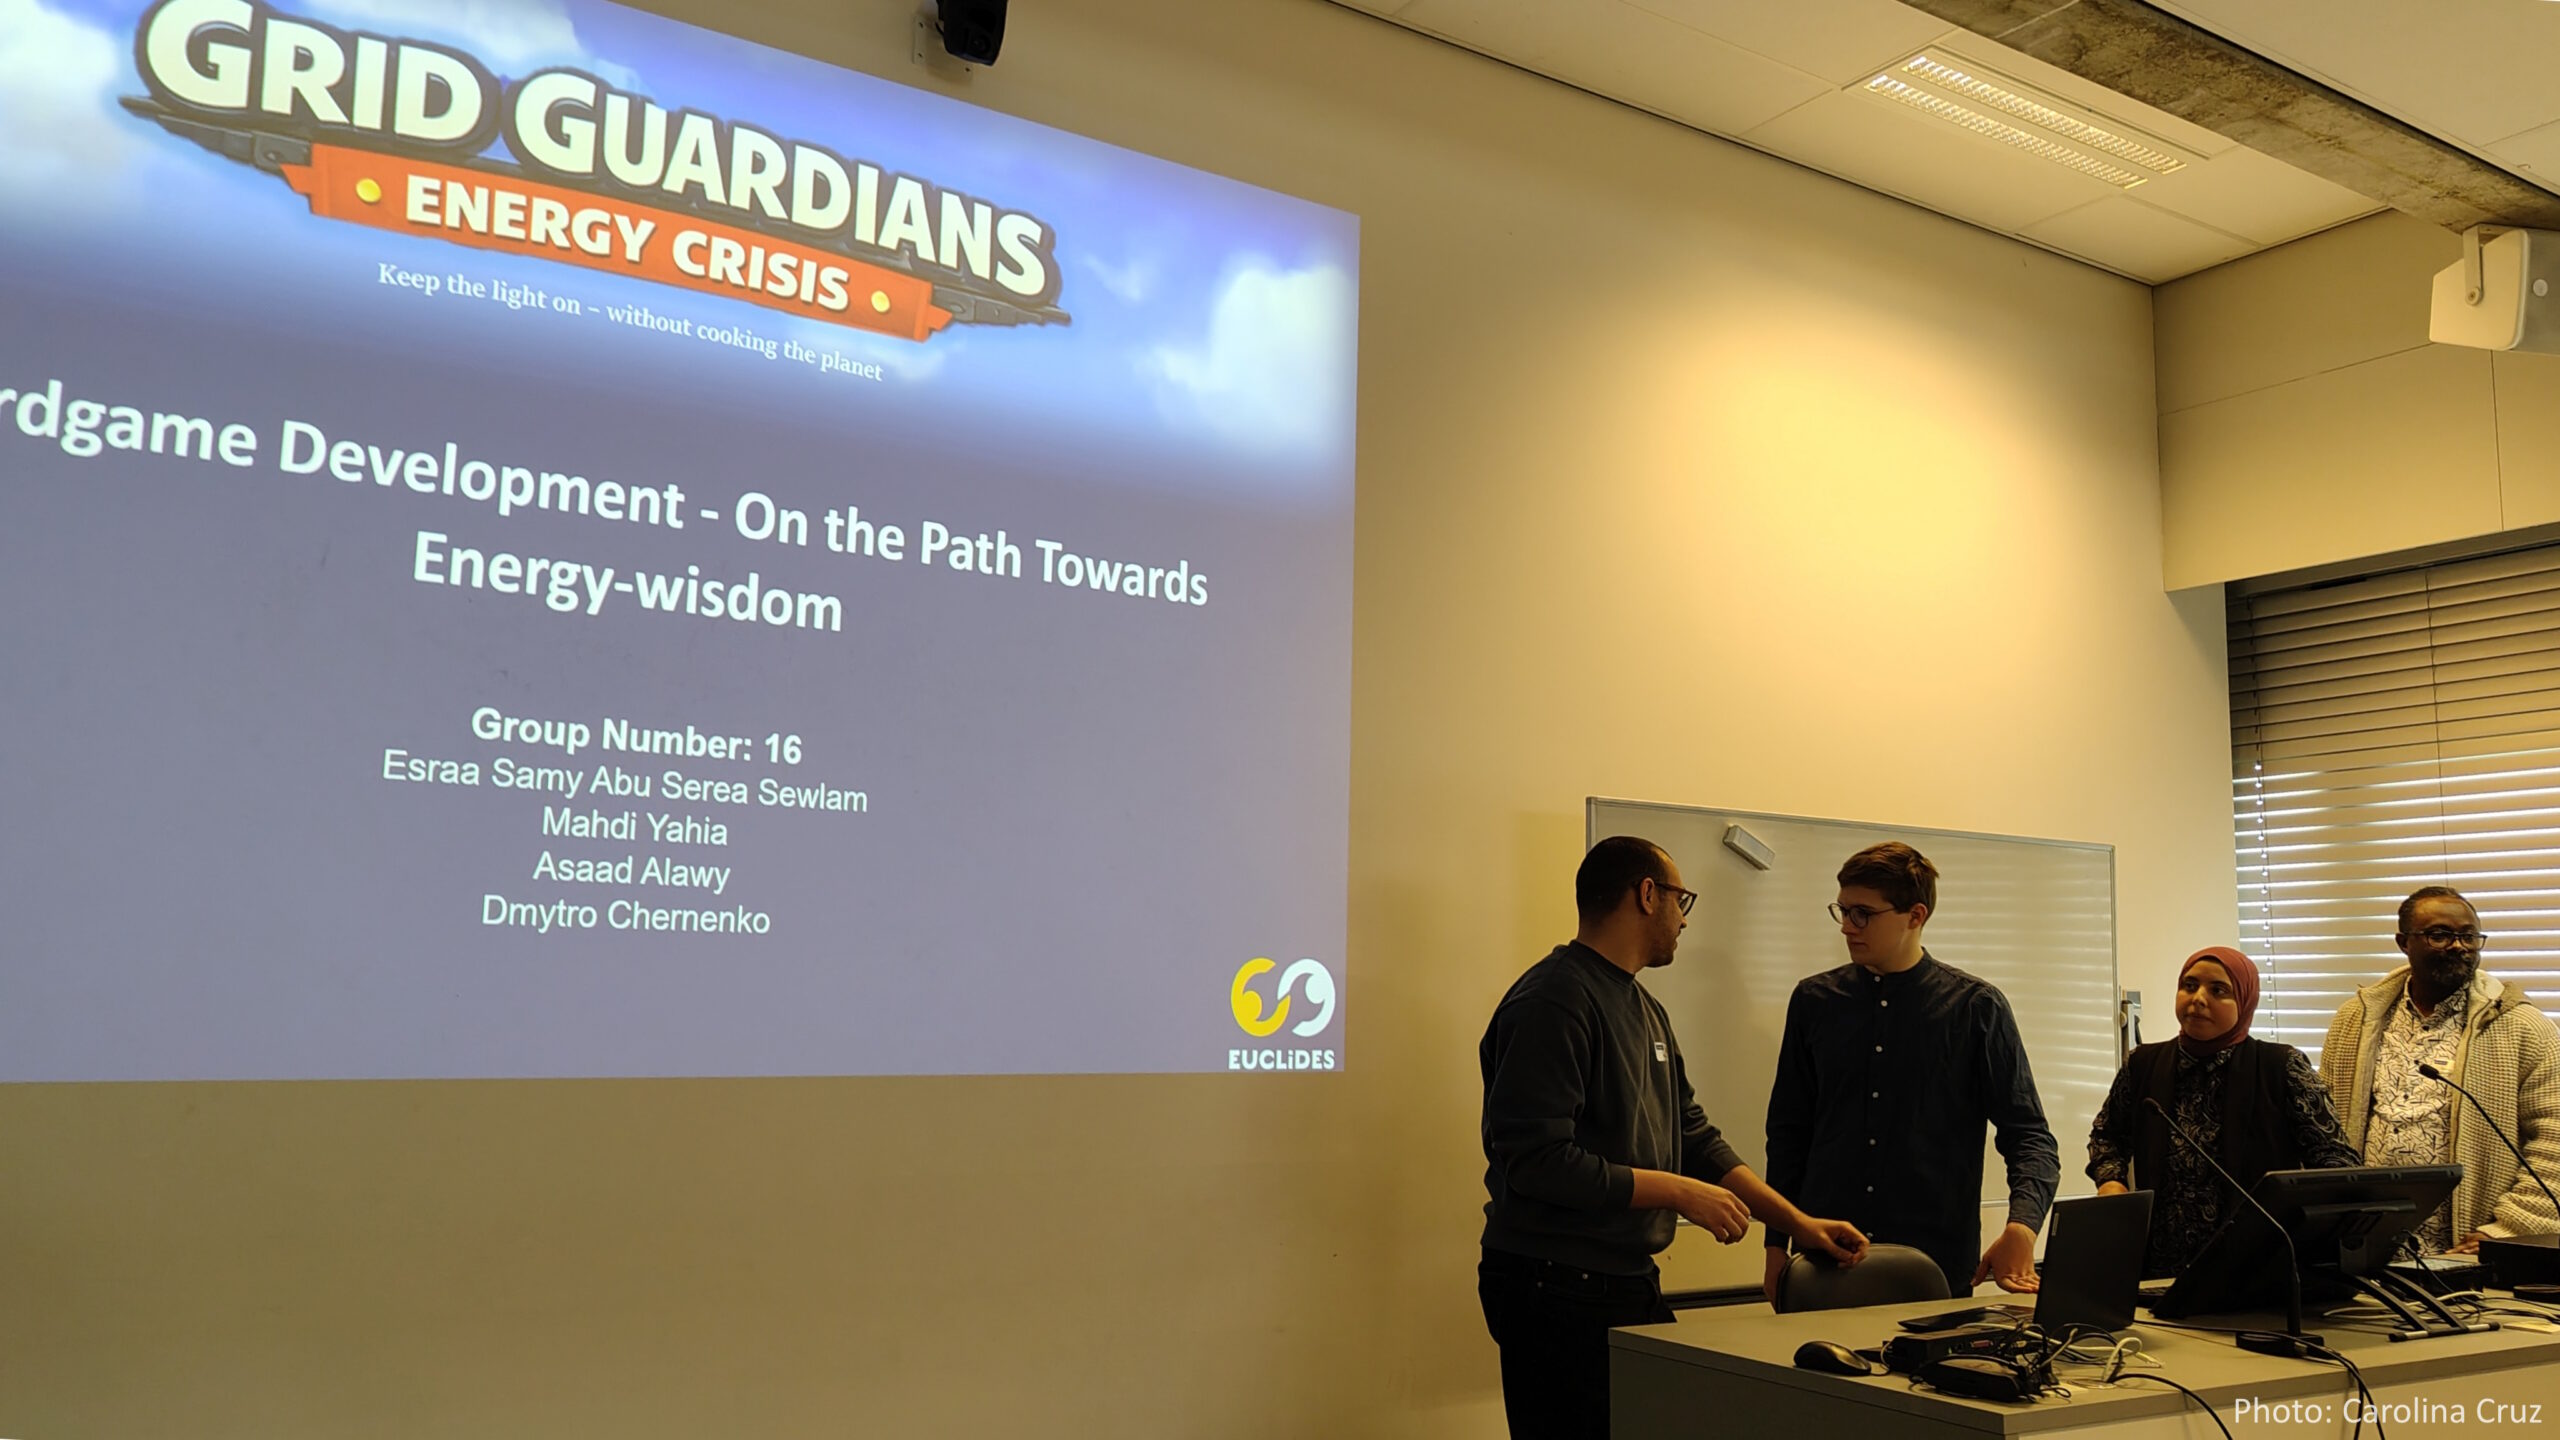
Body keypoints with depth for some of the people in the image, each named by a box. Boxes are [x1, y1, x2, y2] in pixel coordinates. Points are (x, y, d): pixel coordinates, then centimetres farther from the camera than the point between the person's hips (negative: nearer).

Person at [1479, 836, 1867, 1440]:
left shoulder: (1646, 1010, 14)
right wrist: (1679, 1192, -16)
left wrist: (1797, 1223, 11)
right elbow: (1536, 1159, -24)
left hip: (1633, 1284, 9)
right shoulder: (1553, 1002, -17)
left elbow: (1694, 1136, 17)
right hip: (1560, 1293, -9)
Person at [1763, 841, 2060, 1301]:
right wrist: (1776, 1246, 6)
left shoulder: (1976, 1007, -1)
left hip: (1940, 1271, -2)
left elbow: (2029, 1136, -2)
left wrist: (2020, 1228, -19)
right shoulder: (1814, 1001, 6)